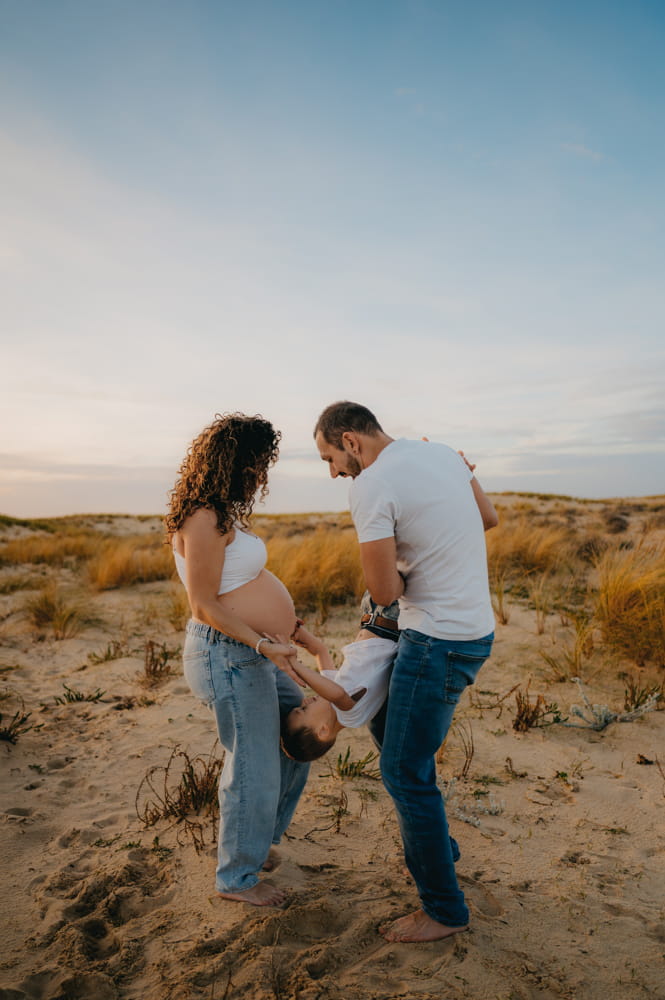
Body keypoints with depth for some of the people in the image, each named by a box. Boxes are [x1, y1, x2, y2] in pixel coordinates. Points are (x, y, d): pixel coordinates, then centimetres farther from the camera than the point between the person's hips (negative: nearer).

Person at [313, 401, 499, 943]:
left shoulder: (372, 487, -19)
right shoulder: (442, 453, 6)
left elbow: (385, 591, -17)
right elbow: (489, 517, 18)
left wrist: (405, 562, 1)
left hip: (439, 640, -10)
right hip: (470, 625, 10)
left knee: (405, 772, 4)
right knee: (387, 726, 23)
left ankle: (444, 908, 22)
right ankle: (437, 847, 38)